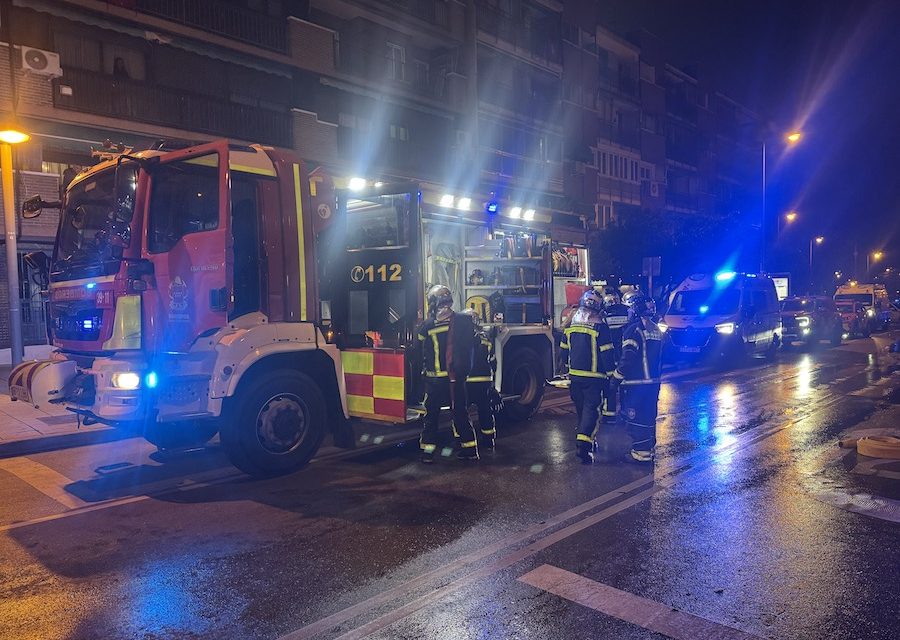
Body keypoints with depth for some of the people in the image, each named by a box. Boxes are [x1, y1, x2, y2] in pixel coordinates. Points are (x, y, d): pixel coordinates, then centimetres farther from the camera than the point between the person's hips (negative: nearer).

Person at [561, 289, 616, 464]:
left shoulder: (571, 325, 6)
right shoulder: (600, 326, -12)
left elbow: (563, 350, 14)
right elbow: (606, 352, -13)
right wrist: (611, 373, -4)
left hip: (575, 375, 6)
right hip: (594, 377, -5)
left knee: (581, 408, 18)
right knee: (591, 409, -4)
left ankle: (585, 439, 31)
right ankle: (583, 444, -16)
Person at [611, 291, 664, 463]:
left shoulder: (634, 329, -16)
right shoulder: (655, 329, 12)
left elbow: (628, 359, -20)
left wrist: (616, 378, -11)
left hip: (637, 383, -8)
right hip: (653, 382, 8)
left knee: (636, 417, -2)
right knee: (649, 416, 16)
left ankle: (640, 452, 1)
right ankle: (649, 448, 24)